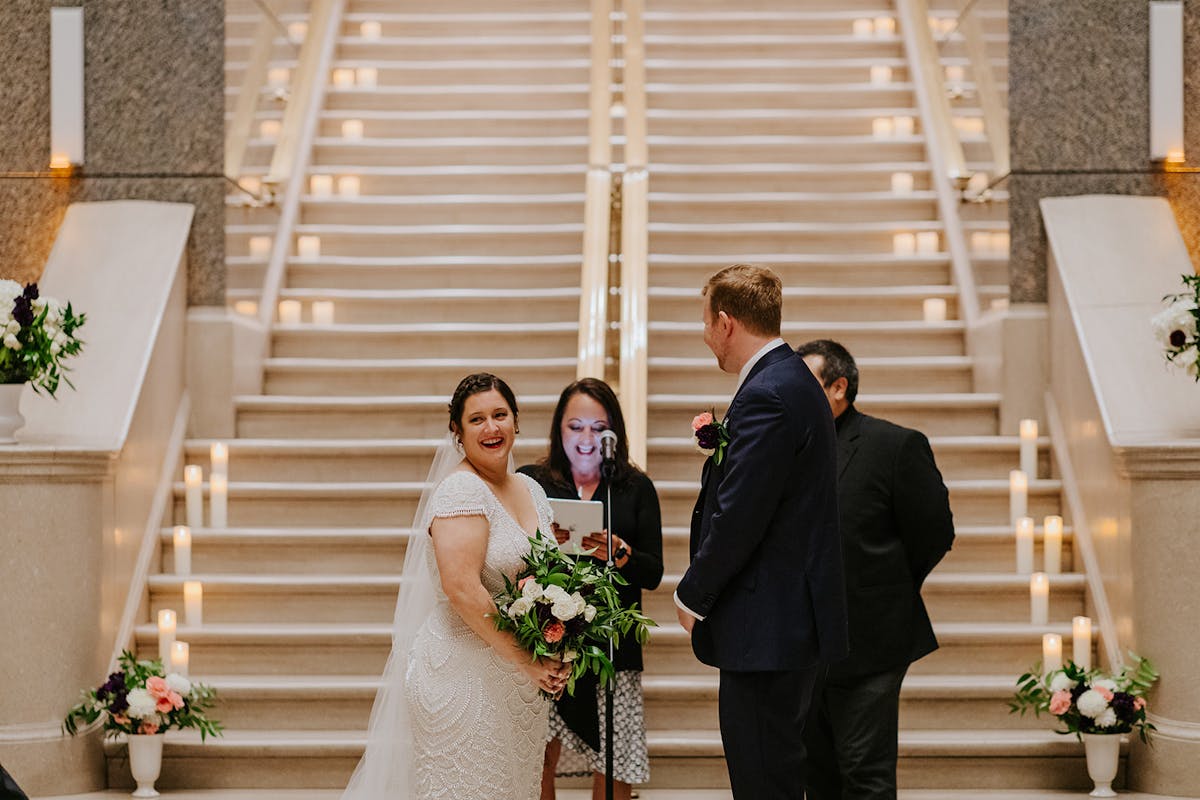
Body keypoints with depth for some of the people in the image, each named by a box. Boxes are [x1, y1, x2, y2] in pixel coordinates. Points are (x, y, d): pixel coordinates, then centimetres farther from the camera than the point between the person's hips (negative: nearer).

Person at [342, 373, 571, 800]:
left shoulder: (532, 490, 11)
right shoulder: (461, 489, -14)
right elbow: (462, 587, -23)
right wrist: (524, 660, -20)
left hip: (521, 683, 8)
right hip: (463, 675, -8)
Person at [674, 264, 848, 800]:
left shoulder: (765, 397, -18)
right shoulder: (793, 381, 15)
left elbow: (738, 519, -21)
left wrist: (692, 595, -9)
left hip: (766, 629, -11)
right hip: (793, 620, 11)